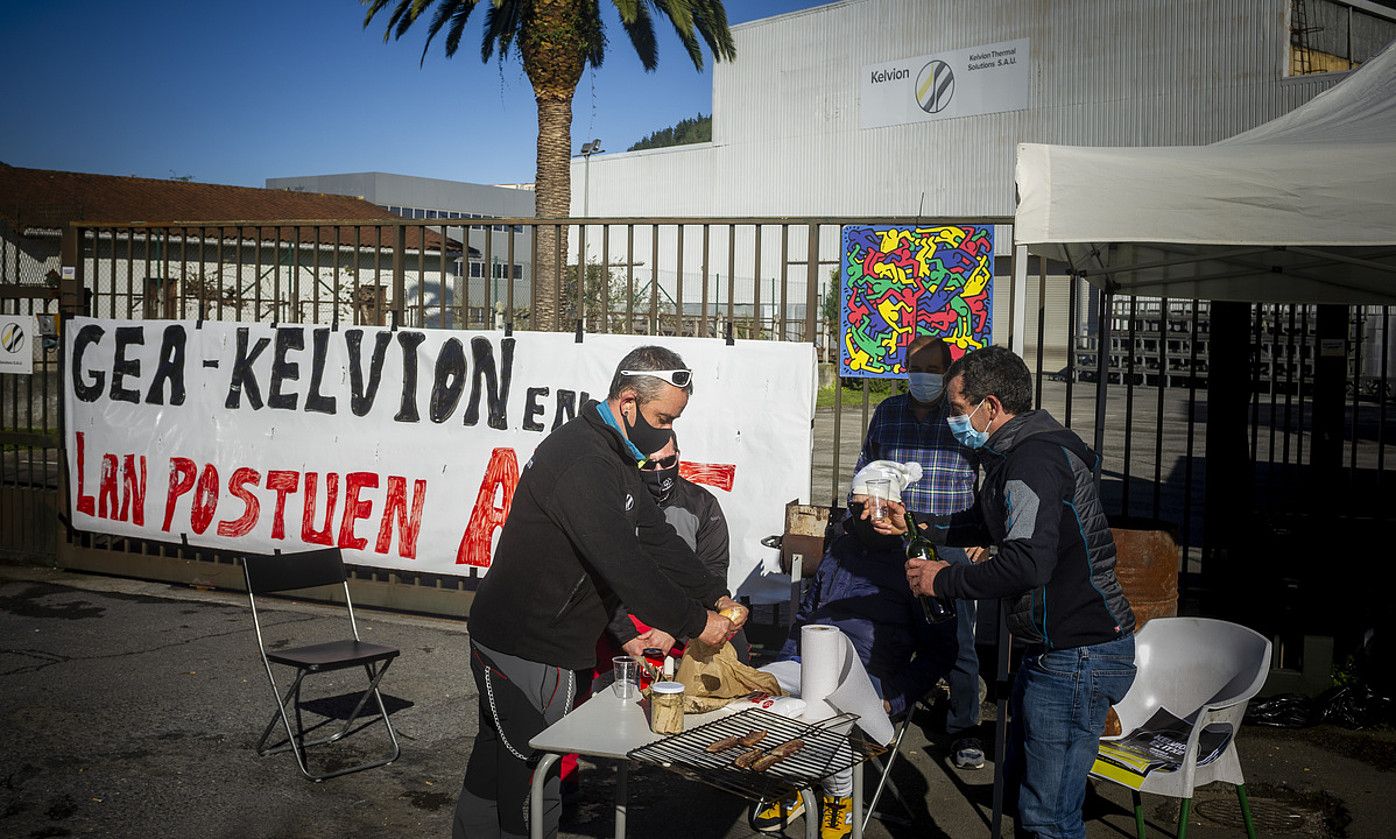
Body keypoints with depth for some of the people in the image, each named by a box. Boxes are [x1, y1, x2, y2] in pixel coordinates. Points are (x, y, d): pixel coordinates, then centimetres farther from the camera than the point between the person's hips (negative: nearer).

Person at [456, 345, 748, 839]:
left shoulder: (616, 456, 10)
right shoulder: (581, 461, -25)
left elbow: (657, 539, 10)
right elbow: (623, 563, -29)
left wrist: (718, 597, 0)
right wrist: (694, 623, -21)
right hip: (526, 650, -11)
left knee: (494, 762, 22)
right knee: (532, 782, -1)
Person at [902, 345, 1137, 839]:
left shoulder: (1033, 460, -21)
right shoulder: (1017, 453, 14)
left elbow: (1026, 565, -32)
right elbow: (983, 524, 30)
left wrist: (943, 580, -19)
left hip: (1077, 656, -11)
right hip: (1054, 646, 11)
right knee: (1023, 778, 25)